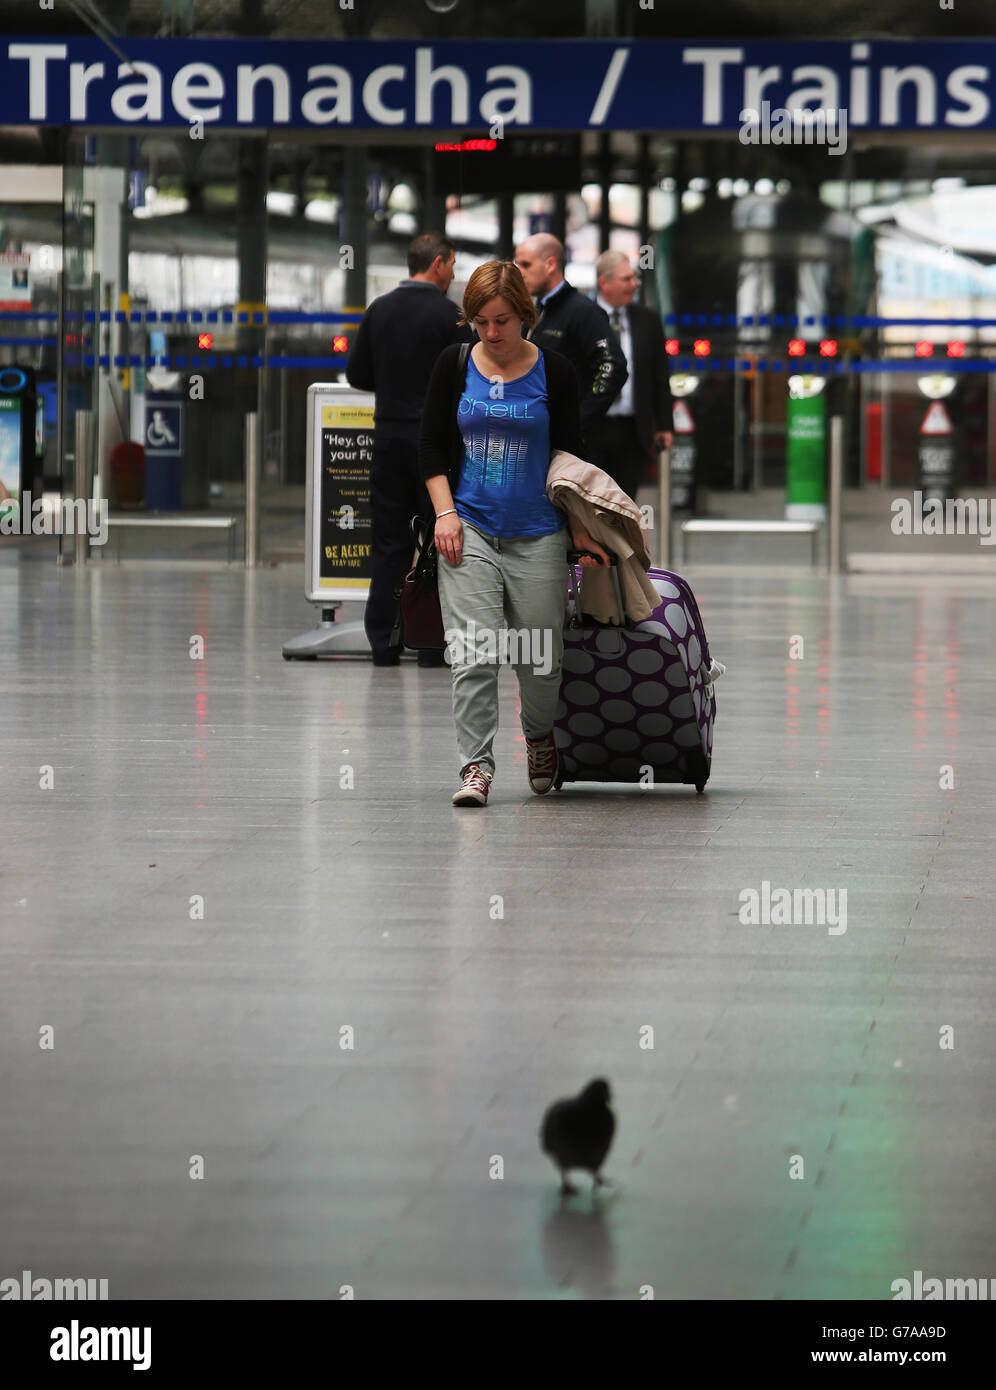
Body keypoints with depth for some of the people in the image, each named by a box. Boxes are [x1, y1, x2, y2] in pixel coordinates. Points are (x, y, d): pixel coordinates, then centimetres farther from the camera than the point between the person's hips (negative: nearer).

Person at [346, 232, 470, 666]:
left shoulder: (378, 310, 5)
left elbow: (357, 374, 9)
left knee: (389, 543, 7)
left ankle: (383, 643, 6)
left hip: (389, 434, 5)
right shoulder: (448, 314, -10)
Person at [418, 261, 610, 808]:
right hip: (470, 527, 0)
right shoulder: (454, 365, 3)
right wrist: (445, 512, -5)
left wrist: (580, 530, -1)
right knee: (473, 652, -12)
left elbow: (570, 455, 5)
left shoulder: (554, 372, 0)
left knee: (542, 655, 5)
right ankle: (475, 764, -9)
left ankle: (539, 734, 34)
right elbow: (431, 447, 6)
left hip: (537, 534, 0)